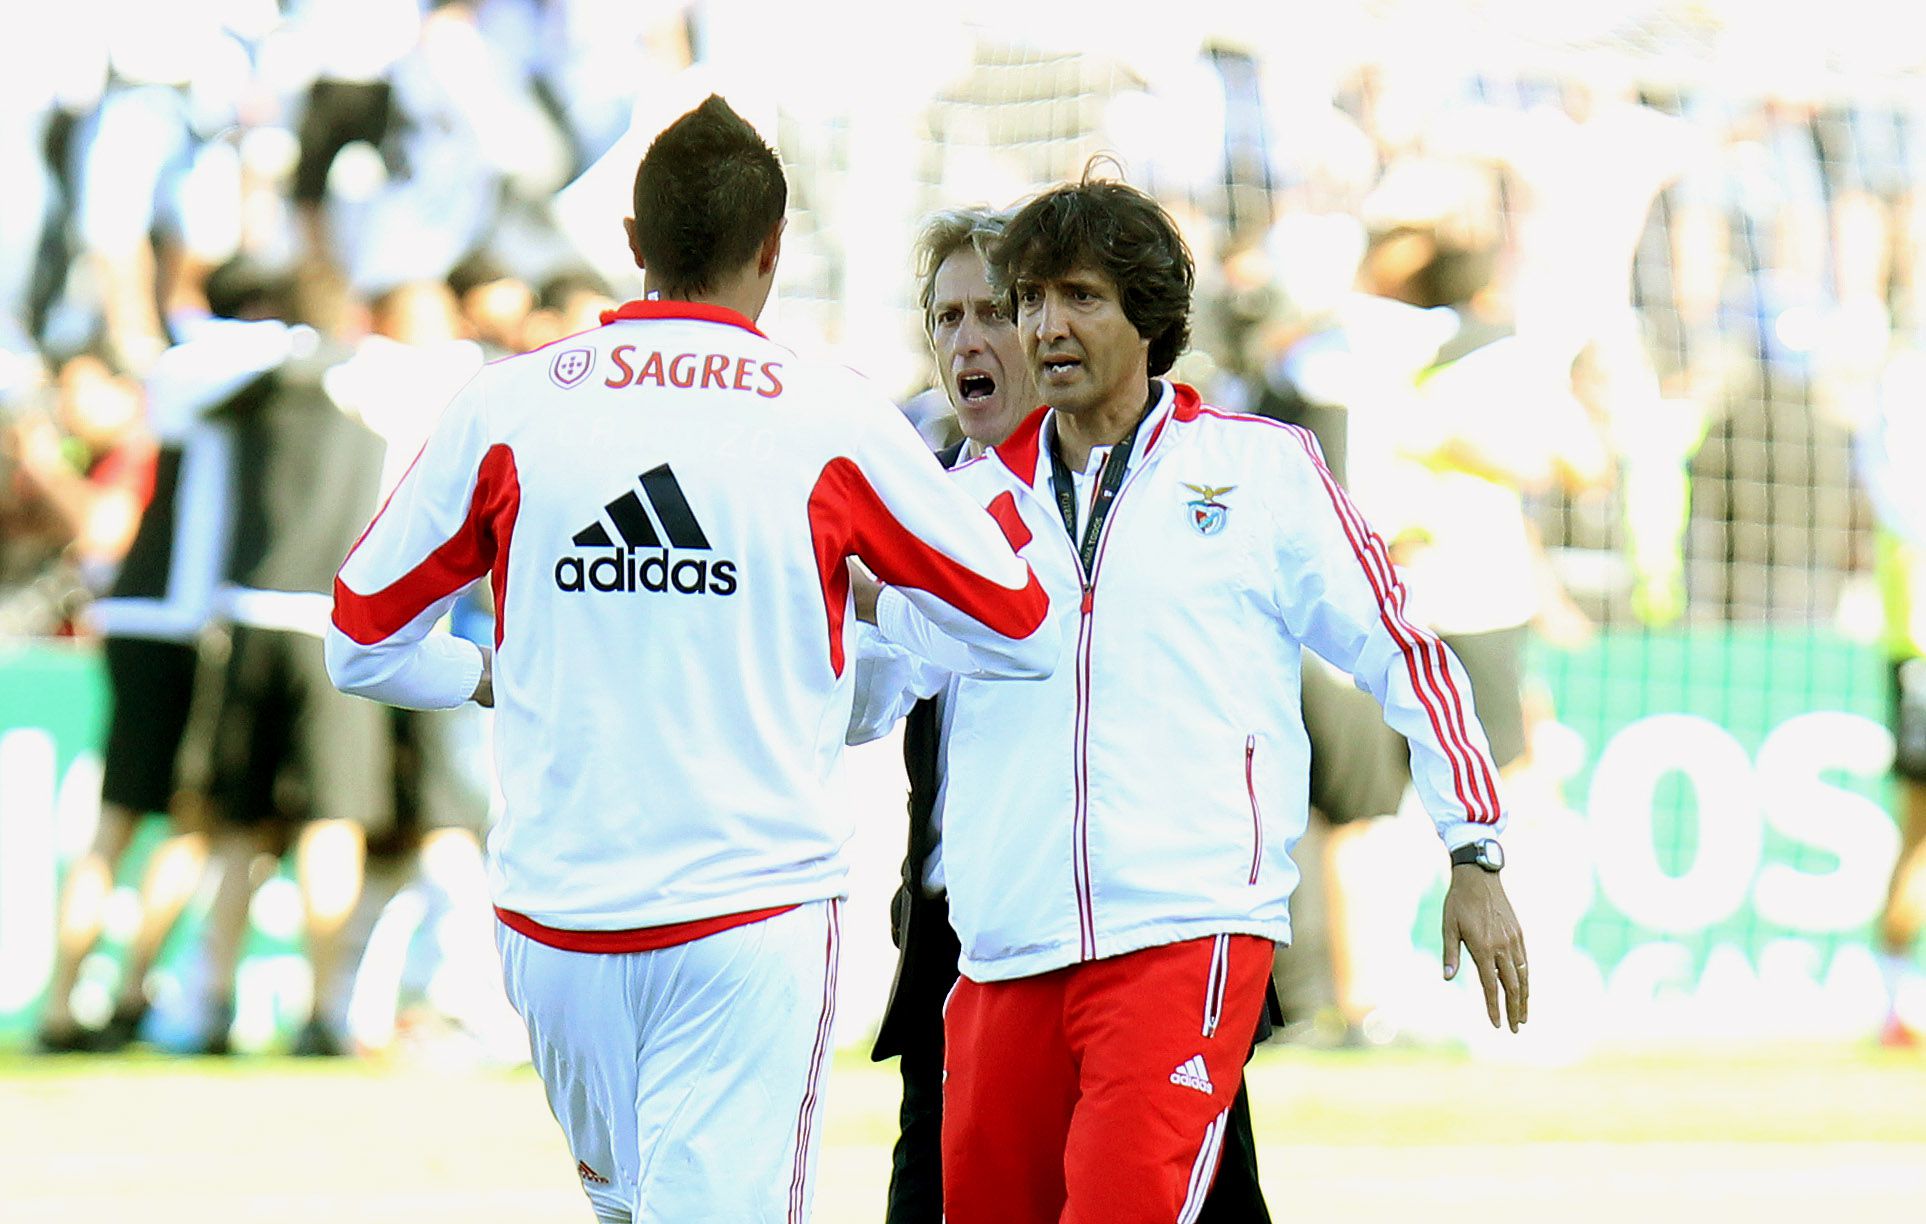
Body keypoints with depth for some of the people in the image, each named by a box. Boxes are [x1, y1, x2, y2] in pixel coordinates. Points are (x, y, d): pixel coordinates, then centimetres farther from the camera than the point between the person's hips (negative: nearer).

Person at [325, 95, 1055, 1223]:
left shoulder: (506, 408, 2)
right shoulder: (834, 421, -2)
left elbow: (362, 642, 10)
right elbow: (1023, 633, 8)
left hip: (553, 909, 3)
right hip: (751, 910, -3)